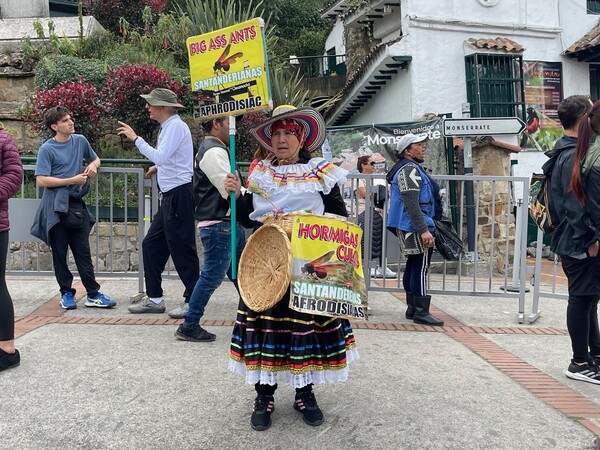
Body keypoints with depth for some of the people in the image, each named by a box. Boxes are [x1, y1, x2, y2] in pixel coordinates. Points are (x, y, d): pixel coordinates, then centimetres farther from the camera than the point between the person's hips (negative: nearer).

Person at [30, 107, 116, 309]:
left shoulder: (80, 141, 7)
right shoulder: (47, 149, -6)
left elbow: (95, 158, 26)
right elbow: (41, 180, -12)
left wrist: (93, 165, 2)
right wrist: (72, 180, -14)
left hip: (76, 204, 4)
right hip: (56, 207, -3)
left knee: (83, 252, 4)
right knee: (60, 253, 6)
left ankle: (93, 294, 6)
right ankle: (66, 293, 18)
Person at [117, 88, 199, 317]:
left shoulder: (176, 126, -12)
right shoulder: (169, 126, 17)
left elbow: (159, 157, -23)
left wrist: (136, 139, -17)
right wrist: (160, 167, 18)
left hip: (179, 195, -10)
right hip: (170, 196, 10)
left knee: (181, 248, -4)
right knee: (151, 244, 12)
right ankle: (154, 298, 20)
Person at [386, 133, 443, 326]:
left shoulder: (410, 169, 23)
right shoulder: (409, 169, -12)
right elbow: (411, 204, -21)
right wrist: (424, 230, -25)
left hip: (407, 228, 11)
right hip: (416, 227, -11)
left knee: (413, 267, 14)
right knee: (421, 268, -9)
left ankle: (412, 308, 20)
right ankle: (421, 312, -6)